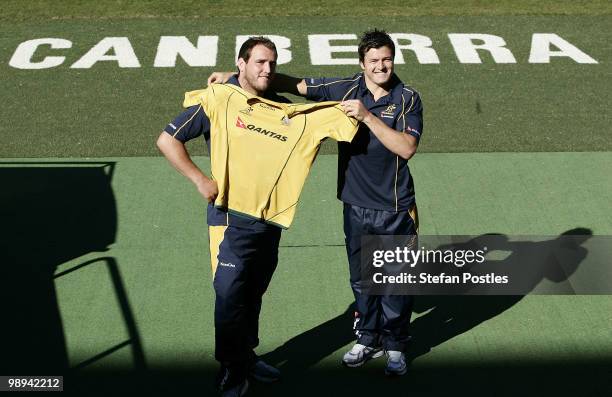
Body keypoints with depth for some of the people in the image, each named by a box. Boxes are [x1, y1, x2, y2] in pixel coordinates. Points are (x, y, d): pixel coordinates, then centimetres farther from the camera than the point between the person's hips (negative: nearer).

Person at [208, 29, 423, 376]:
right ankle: (369, 340, 35)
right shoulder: (346, 89, -1)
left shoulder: (407, 99, -8)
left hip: (395, 209, -3)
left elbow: (407, 148, -21)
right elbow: (295, 85, 2)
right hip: (356, 206, 3)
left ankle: (395, 346, 27)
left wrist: (367, 116, -27)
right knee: (361, 278, 15)